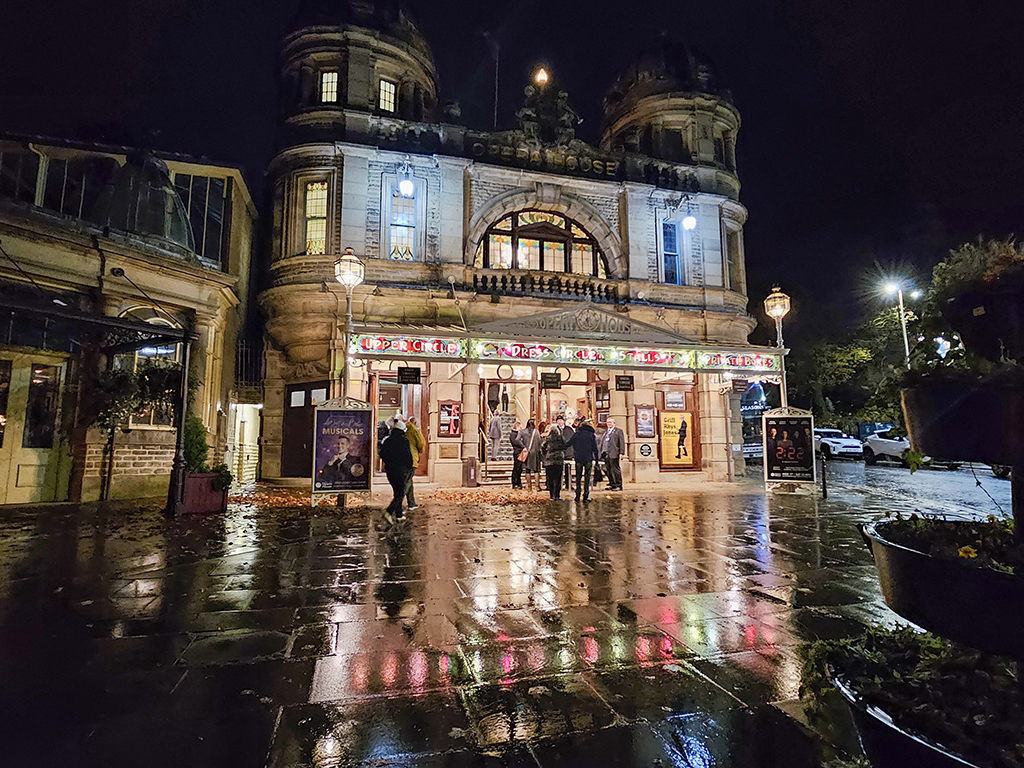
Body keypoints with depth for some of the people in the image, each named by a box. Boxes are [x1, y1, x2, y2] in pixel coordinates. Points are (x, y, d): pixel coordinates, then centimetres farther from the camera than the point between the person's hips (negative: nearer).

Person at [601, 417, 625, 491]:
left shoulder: (618, 431, 3)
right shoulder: (605, 431, 20)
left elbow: (622, 443, -3)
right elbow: (602, 442, 22)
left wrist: (621, 453, -10)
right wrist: (601, 451, 14)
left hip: (613, 454, -6)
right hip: (606, 454, 6)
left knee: (615, 469, -5)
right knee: (608, 470, 7)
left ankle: (619, 485, 1)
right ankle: (612, 484, 16)